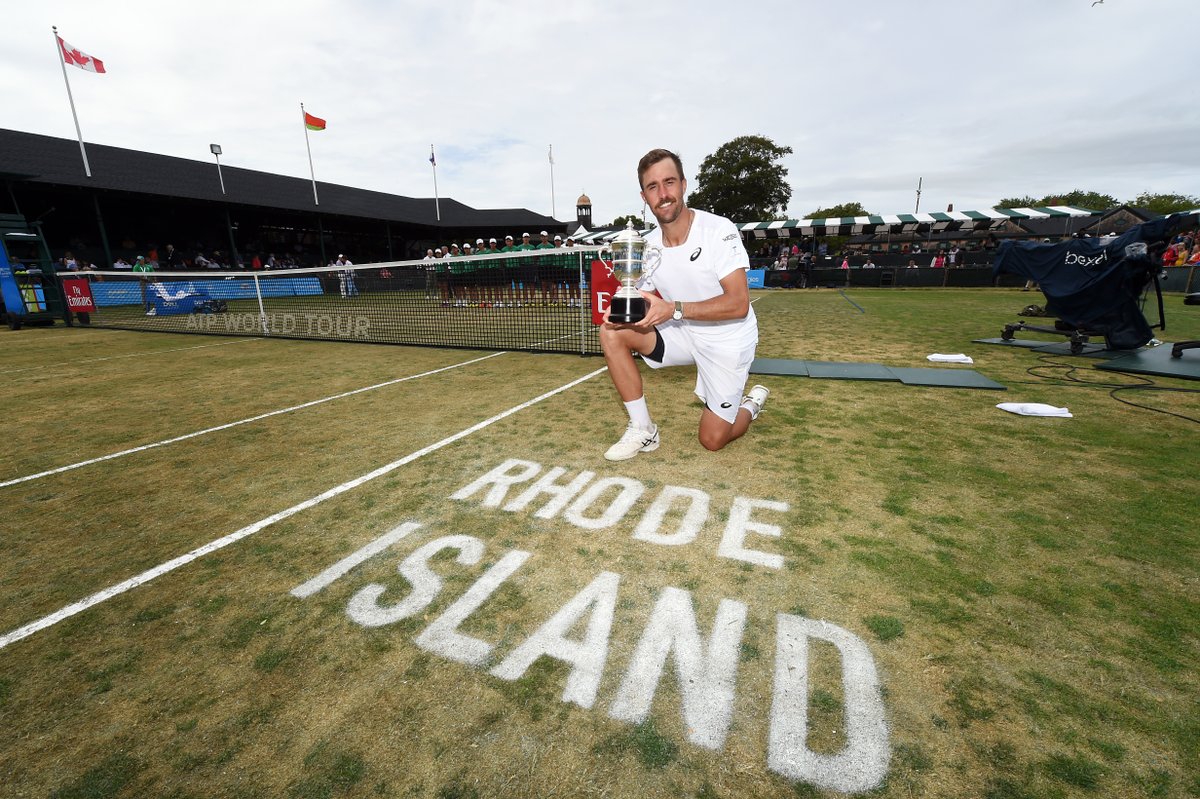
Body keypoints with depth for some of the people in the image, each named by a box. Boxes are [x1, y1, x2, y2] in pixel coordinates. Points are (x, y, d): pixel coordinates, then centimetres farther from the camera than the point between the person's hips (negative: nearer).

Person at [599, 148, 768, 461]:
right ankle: (643, 430, -7)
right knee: (611, 332, -16)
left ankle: (752, 404, 32)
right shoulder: (648, 246, -4)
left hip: (728, 340, -4)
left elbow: (739, 303, -27)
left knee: (712, 440, -5)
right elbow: (645, 307, 0)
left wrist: (674, 309, -37)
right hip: (683, 334, 5)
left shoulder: (719, 230, -20)